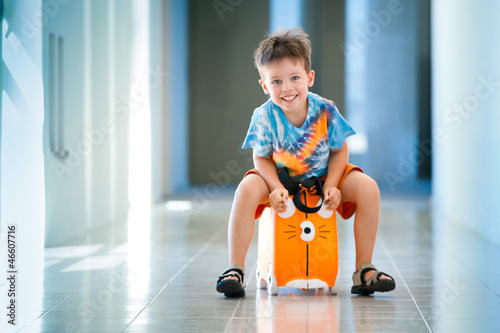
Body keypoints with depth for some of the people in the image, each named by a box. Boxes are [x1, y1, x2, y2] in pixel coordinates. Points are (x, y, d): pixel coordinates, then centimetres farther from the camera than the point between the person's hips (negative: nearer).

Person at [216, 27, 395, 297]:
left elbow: (339, 151, -6)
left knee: (368, 188, -22)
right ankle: (235, 270, -23)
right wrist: (276, 188, -27)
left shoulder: (325, 111, -19)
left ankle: (364, 270, -10)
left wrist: (331, 186, -21)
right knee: (247, 189, -32)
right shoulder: (265, 117, -20)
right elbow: (262, 158, -9)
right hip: (279, 179, -1)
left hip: (323, 176, 1)